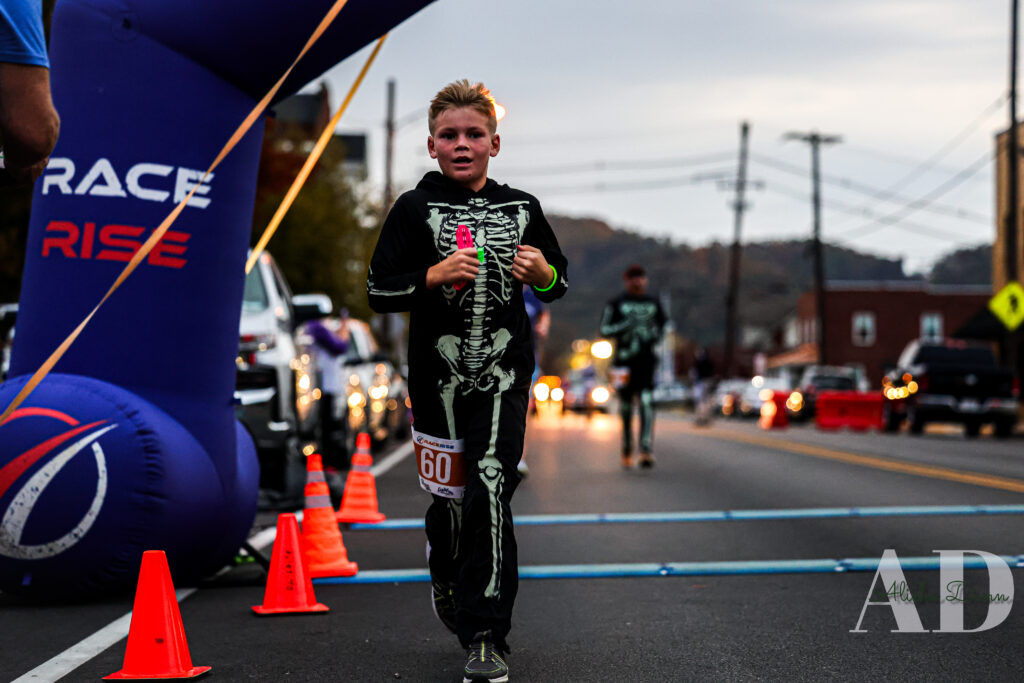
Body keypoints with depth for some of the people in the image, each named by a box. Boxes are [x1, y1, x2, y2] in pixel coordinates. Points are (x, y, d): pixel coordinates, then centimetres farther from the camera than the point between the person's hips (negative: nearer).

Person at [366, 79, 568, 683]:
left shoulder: (521, 208, 9)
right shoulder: (415, 209, 2)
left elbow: (558, 284, 19)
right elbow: (379, 292, 0)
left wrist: (544, 275, -4)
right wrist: (435, 276, -17)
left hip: (504, 372, 0)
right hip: (439, 375, 0)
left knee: (490, 487, -16)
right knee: (449, 497, 7)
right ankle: (447, 586, 40)